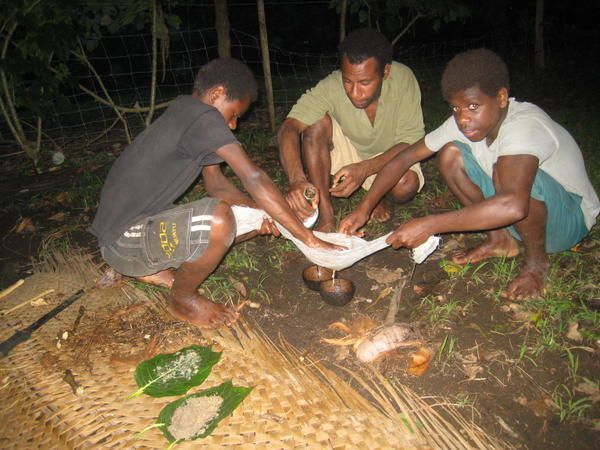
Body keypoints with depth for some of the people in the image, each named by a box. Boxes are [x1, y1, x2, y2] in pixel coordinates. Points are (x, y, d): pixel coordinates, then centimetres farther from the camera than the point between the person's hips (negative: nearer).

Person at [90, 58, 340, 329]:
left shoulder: (184, 114, 11)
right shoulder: (202, 116, -19)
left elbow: (216, 184, 10)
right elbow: (253, 178, -25)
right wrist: (308, 238, -23)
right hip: (123, 240, -10)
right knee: (218, 219, -33)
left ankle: (151, 267, 13)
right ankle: (182, 298, -6)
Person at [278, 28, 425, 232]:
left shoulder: (403, 79, -26)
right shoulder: (331, 87, -27)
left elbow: (411, 142, -23)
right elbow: (289, 128, -37)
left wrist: (365, 169, -38)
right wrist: (297, 179, -56)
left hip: (388, 158, 0)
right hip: (347, 153, 1)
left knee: (406, 185, -34)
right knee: (318, 122, -29)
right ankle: (326, 215, -23)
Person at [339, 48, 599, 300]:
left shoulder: (524, 125, -33)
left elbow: (513, 205, -50)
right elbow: (406, 157, -9)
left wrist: (428, 226, -47)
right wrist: (364, 209, -19)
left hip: (571, 219, -6)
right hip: (512, 215, 6)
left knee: (506, 172, -37)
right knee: (450, 154, -11)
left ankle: (537, 259, -10)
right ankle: (500, 240, 2)